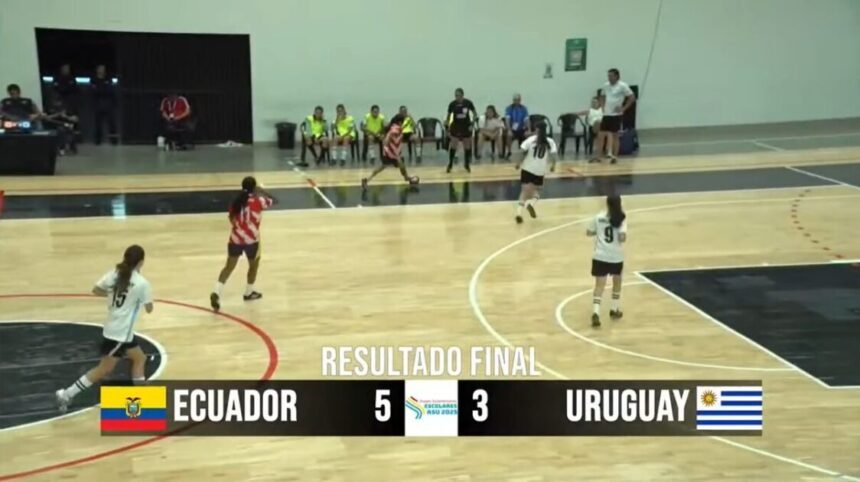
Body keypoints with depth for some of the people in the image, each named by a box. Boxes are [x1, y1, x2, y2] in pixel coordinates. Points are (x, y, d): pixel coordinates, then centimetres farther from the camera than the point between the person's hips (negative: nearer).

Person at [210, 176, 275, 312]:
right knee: (254, 264, 21)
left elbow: (231, 217, 10)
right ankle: (249, 292, 33)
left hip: (236, 238, 4)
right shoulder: (257, 201, -12)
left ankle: (216, 292, -7)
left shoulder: (237, 201, 1)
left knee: (229, 266, 10)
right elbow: (271, 201, 6)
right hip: (251, 239, -3)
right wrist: (262, 192, 19)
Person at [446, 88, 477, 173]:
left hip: (466, 127, 1)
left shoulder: (468, 103, -11)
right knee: (453, 146, -7)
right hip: (455, 127, -1)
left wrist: (472, 124, -9)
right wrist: (448, 129, -2)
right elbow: (449, 116, 1)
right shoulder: (452, 104, -9)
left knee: (467, 147, 8)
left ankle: (467, 165, 24)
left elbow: (475, 114, 1)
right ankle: (450, 165, 2)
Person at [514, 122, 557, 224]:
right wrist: (553, 165, 9)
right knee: (536, 191, 19)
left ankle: (519, 212, -16)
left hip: (527, 168, -1)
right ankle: (531, 203, -13)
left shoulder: (531, 139, -2)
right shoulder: (550, 142, 2)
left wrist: (518, 162, 1)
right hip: (540, 170, 1)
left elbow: (522, 150, -11)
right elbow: (553, 154, -7)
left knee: (525, 190, 2)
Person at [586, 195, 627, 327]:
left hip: (600, 256, 1)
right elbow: (622, 237, -17)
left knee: (599, 285, -3)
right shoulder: (621, 219, -6)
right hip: (616, 257, -1)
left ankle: (596, 313, -20)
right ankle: (614, 310, 32)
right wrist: (623, 238, 4)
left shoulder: (599, 218, 1)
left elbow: (589, 232, 11)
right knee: (617, 281, 24)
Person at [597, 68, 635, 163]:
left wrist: (623, 108, -11)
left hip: (616, 114, -5)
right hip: (606, 114, 5)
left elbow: (632, 97, -8)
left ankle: (614, 156, 8)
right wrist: (602, 107, 10)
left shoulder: (622, 86, -9)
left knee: (614, 135, 0)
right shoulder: (606, 85, 8)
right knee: (601, 135, 2)